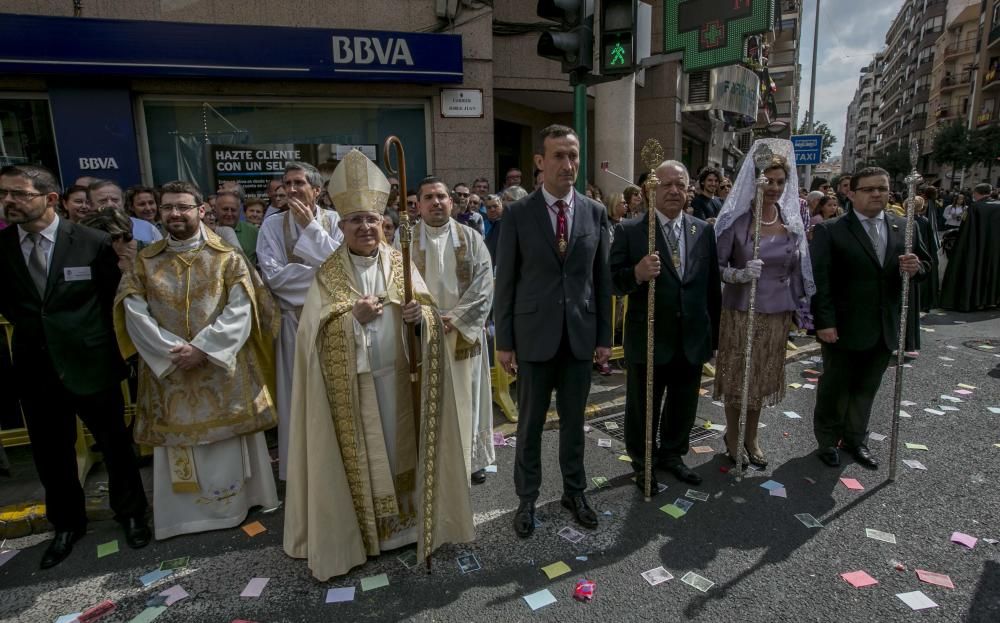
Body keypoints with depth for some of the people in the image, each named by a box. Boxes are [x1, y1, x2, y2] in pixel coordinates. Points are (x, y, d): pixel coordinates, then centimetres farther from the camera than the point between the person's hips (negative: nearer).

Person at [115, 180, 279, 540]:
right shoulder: (145, 261, 6)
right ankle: (185, 511, 24)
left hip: (223, 369, -2)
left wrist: (202, 348, -17)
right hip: (169, 372, 2)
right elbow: (135, 314, -2)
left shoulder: (227, 258, 0)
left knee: (229, 437, 7)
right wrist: (172, 350, -14)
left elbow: (239, 312, -9)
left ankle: (234, 500, 24)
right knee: (178, 439, 9)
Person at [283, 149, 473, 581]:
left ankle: (404, 520, 29)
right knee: (360, 455, 8)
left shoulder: (400, 264, 3)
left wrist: (420, 313, -22)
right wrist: (354, 316, -25)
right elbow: (314, 331, -9)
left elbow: (430, 314, 1)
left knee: (400, 447, 11)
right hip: (350, 381, -2)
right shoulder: (328, 274, -3)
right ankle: (359, 529, 26)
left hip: (396, 376, 2)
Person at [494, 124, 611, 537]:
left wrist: (605, 336, 5)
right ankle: (527, 498, 29)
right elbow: (505, 281, -4)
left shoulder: (595, 213, 3)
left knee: (574, 420, 16)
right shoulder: (517, 214, -5)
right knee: (530, 424, 11)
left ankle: (574, 491, 35)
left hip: (580, 335, 2)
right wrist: (504, 341, -5)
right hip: (534, 335, -2)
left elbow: (602, 278, 6)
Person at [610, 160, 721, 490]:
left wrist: (715, 332, 11)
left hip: (692, 338, 4)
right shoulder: (629, 230, -9)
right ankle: (643, 463, 36)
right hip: (648, 338, -4)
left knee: (683, 406, 20)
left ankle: (671, 454, 45)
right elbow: (614, 282, -10)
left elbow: (712, 285, 8)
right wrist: (637, 274, -31)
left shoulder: (704, 231, 4)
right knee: (642, 407, 13)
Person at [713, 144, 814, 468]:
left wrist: (794, 308, 10)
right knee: (736, 376, 7)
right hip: (740, 311, -4)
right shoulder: (735, 219, -10)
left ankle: (751, 438, 33)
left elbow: (796, 269, 10)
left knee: (764, 377, 15)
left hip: (777, 314, 4)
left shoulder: (792, 221, 2)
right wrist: (741, 275, -26)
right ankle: (732, 437, 27)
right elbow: (716, 266, -8)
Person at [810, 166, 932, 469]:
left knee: (866, 388, 18)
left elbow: (924, 264, 14)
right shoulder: (830, 231, -9)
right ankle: (828, 440, 28)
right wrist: (824, 321, -20)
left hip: (884, 329, 5)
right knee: (834, 388, 10)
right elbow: (819, 279, -14)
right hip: (844, 328, -4)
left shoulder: (904, 228, 6)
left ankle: (855, 439, 36)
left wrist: (916, 268, -11)